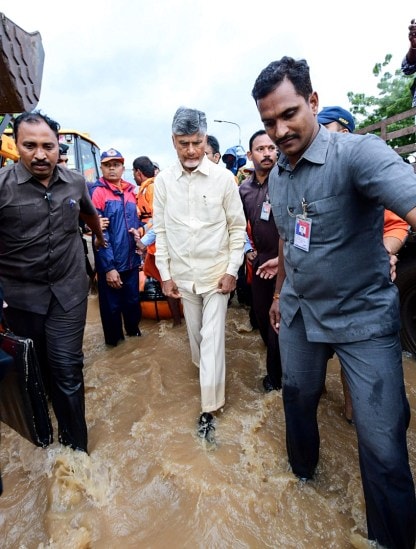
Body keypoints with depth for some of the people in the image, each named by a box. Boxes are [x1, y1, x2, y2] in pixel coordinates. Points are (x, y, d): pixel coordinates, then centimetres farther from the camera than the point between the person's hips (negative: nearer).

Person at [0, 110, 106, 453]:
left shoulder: (75, 182, 0)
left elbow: (90, 214, 21)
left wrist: (100, 238, 38)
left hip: (68, 290, 1)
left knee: (66, 368, 0)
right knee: (38, 367, 14)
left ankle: (76, 443, 19)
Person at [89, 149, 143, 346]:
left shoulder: (131, 190, 8)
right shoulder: (97, 191, -9)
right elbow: (98, 232, -15)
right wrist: (109, 267, -18)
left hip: (131, 260, 5)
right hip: (110, 263, -5)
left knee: (133, 301, 19)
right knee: (112, 305, 10)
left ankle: (133, 331, 42)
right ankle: (114, 340, 31)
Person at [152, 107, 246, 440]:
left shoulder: (223, 177, -6)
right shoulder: (164, 180, -1)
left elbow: (238, 227, -2)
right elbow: (161, 230, 3)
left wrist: (232, 270, -7)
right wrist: (165, 274, 1)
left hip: (217, 272, -2)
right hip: (183, 274, 3)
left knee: (213, 337, 0)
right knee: (196, 333, 17)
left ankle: (210, 407, 14)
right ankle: (206, 370, 46)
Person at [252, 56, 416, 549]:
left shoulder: (357, 152, -17)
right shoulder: (276, 176, 5)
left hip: (364, 316, -5)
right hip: (299, 313, 6)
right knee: (297, 398, 23)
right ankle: (303, 469, 54)